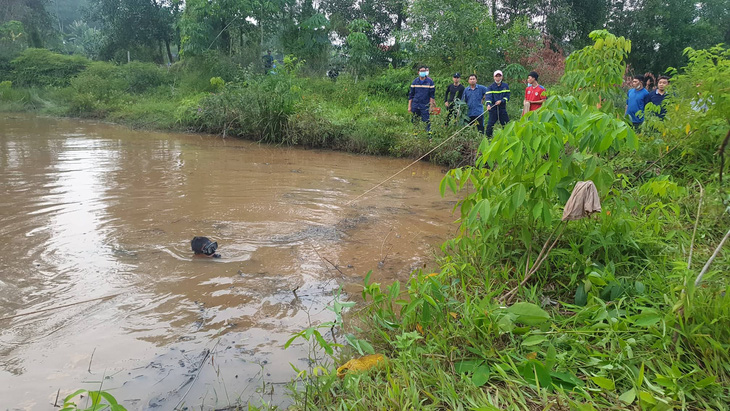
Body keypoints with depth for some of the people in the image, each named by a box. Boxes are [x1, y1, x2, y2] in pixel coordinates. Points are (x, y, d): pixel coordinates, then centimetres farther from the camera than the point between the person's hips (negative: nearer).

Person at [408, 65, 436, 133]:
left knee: (426, 121, -8)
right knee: (415, 121, 9)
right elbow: (411, 95, 9)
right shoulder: (415, 81, 5)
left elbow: (432, 95, 1)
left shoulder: (430, 81, -2)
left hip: (425, 105, -3)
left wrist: (431, 106, -5)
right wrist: (409, 106, 6)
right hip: (415, 105, 3)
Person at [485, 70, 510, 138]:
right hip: (493, 109, -2)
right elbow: (488, 96, -15)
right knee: (490, 125, -4)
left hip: (502, 108, 2)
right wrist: (488, 104, -33)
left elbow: (507, 96, 2)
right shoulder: (491, 87, 1)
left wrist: (501, 101, -16)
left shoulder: (505, 86, 9)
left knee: (507, 124, 2)